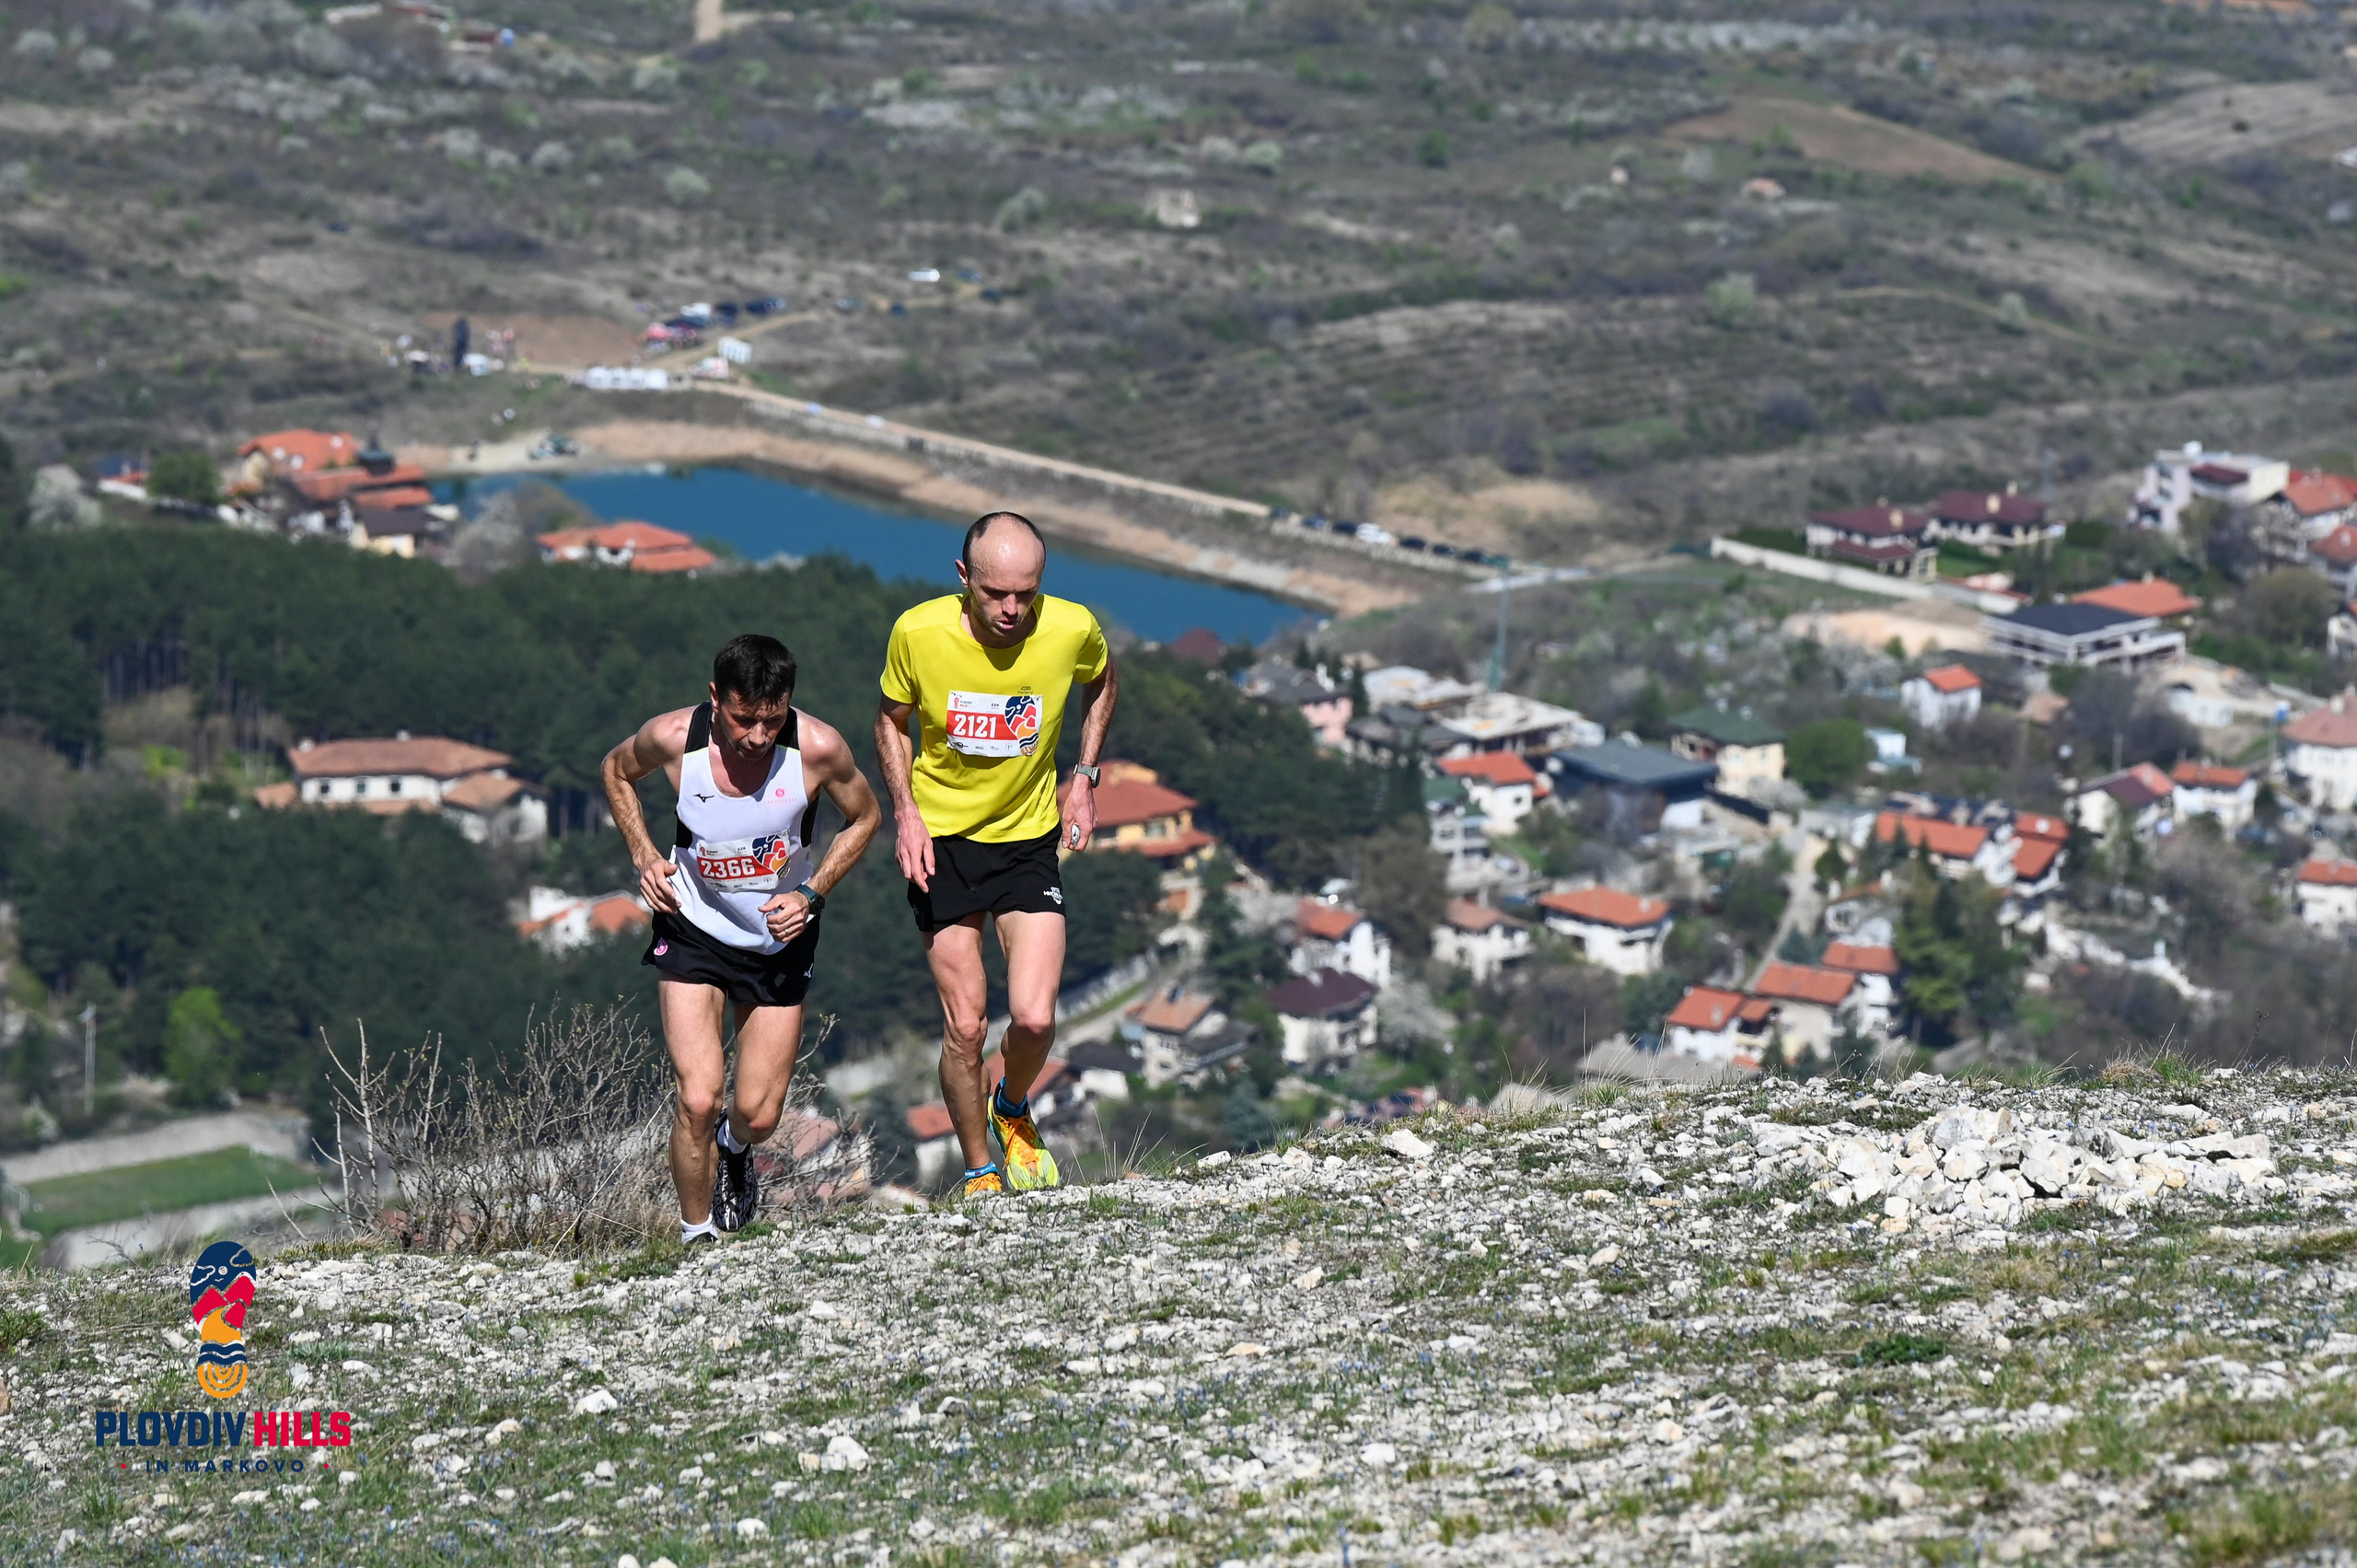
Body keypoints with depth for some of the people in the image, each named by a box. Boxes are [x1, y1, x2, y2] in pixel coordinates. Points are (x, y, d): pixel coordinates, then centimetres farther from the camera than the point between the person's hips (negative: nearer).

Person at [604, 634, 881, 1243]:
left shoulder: (818, 748, -23)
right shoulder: (672, 738, -22)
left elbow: (865, 817, -2)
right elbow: (617, 770, 4)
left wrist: (811, 894, -14)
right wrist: (644, 856, -9)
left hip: (781, 937, 1)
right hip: (694, 928, -1)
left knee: (760, 1114, 3)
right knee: (697, 1099, -16)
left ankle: (733, 1149, 41)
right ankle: (697, 1237, 5)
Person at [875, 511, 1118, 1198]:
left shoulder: (1072, 629, -16)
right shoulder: (919, 632, -18)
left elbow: (1102, 683, 10)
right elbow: (892, 719, 2)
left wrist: (1084, 776, 3)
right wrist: (905, 810, -10)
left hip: (1029, 838, 0)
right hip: (941, 838, 0)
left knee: (1034, 1018, -12)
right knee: (964, 1025, -2)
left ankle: (1013, 1111, 22)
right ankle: (980, 1173, 19)